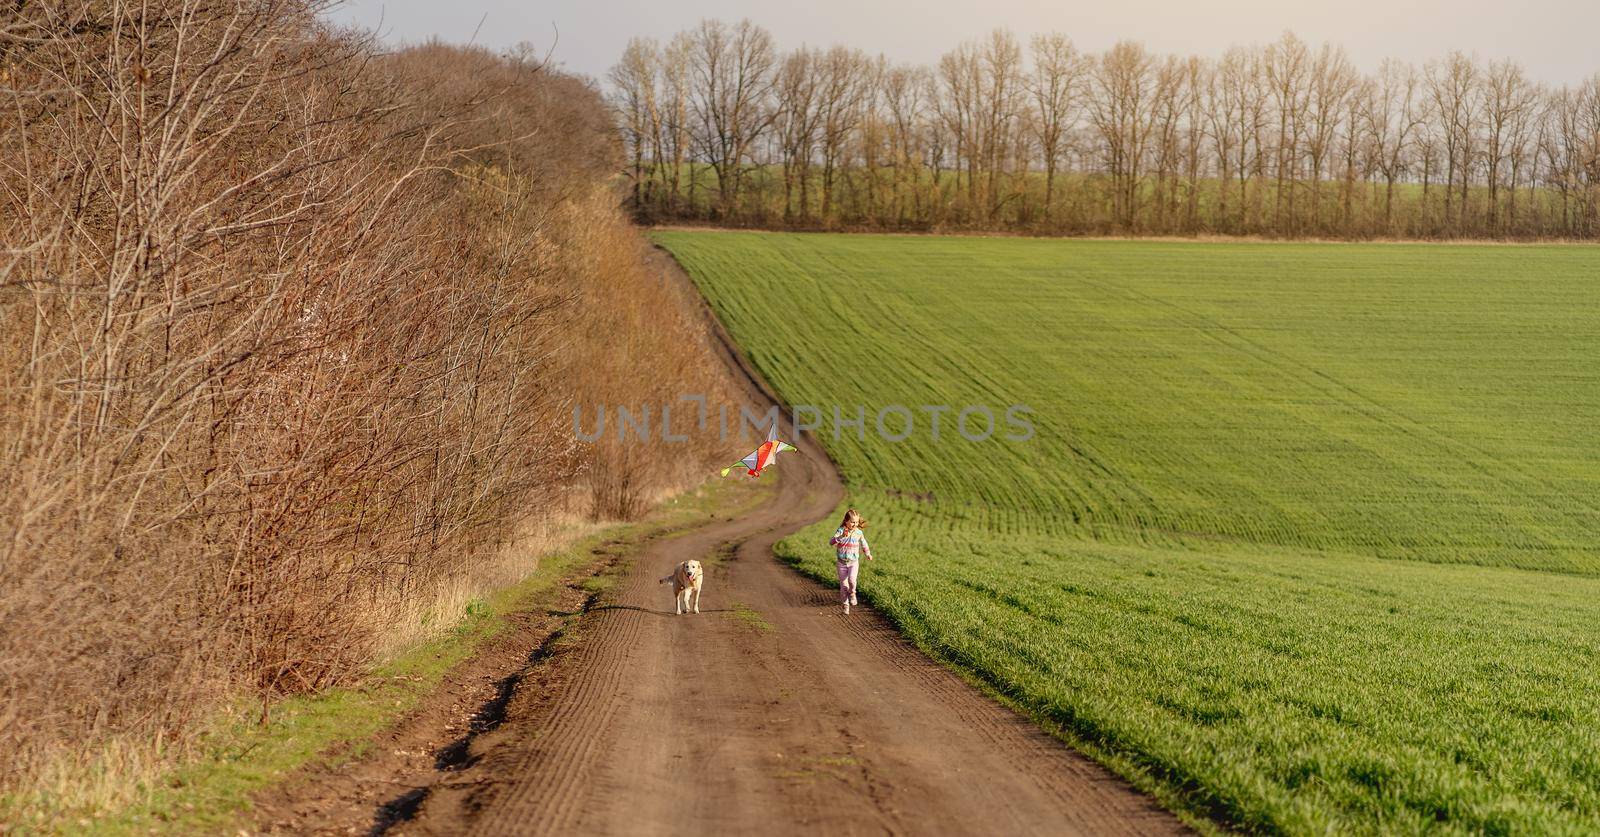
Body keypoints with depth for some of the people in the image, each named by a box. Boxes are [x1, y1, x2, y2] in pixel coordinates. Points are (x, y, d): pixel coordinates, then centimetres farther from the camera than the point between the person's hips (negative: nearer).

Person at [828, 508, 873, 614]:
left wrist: (868, 554, 12)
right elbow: (831, 543, -25)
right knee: (843, 584, 4)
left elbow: (863, 544, 18)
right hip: (841, 562, -1)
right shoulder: (841, 531, -11)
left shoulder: (858, 533, -2)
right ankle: (845, 604, 19)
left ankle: (852, 593, 5)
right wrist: (841, 537, -38)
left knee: (852, 579, -24)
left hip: (853, 562, 1)